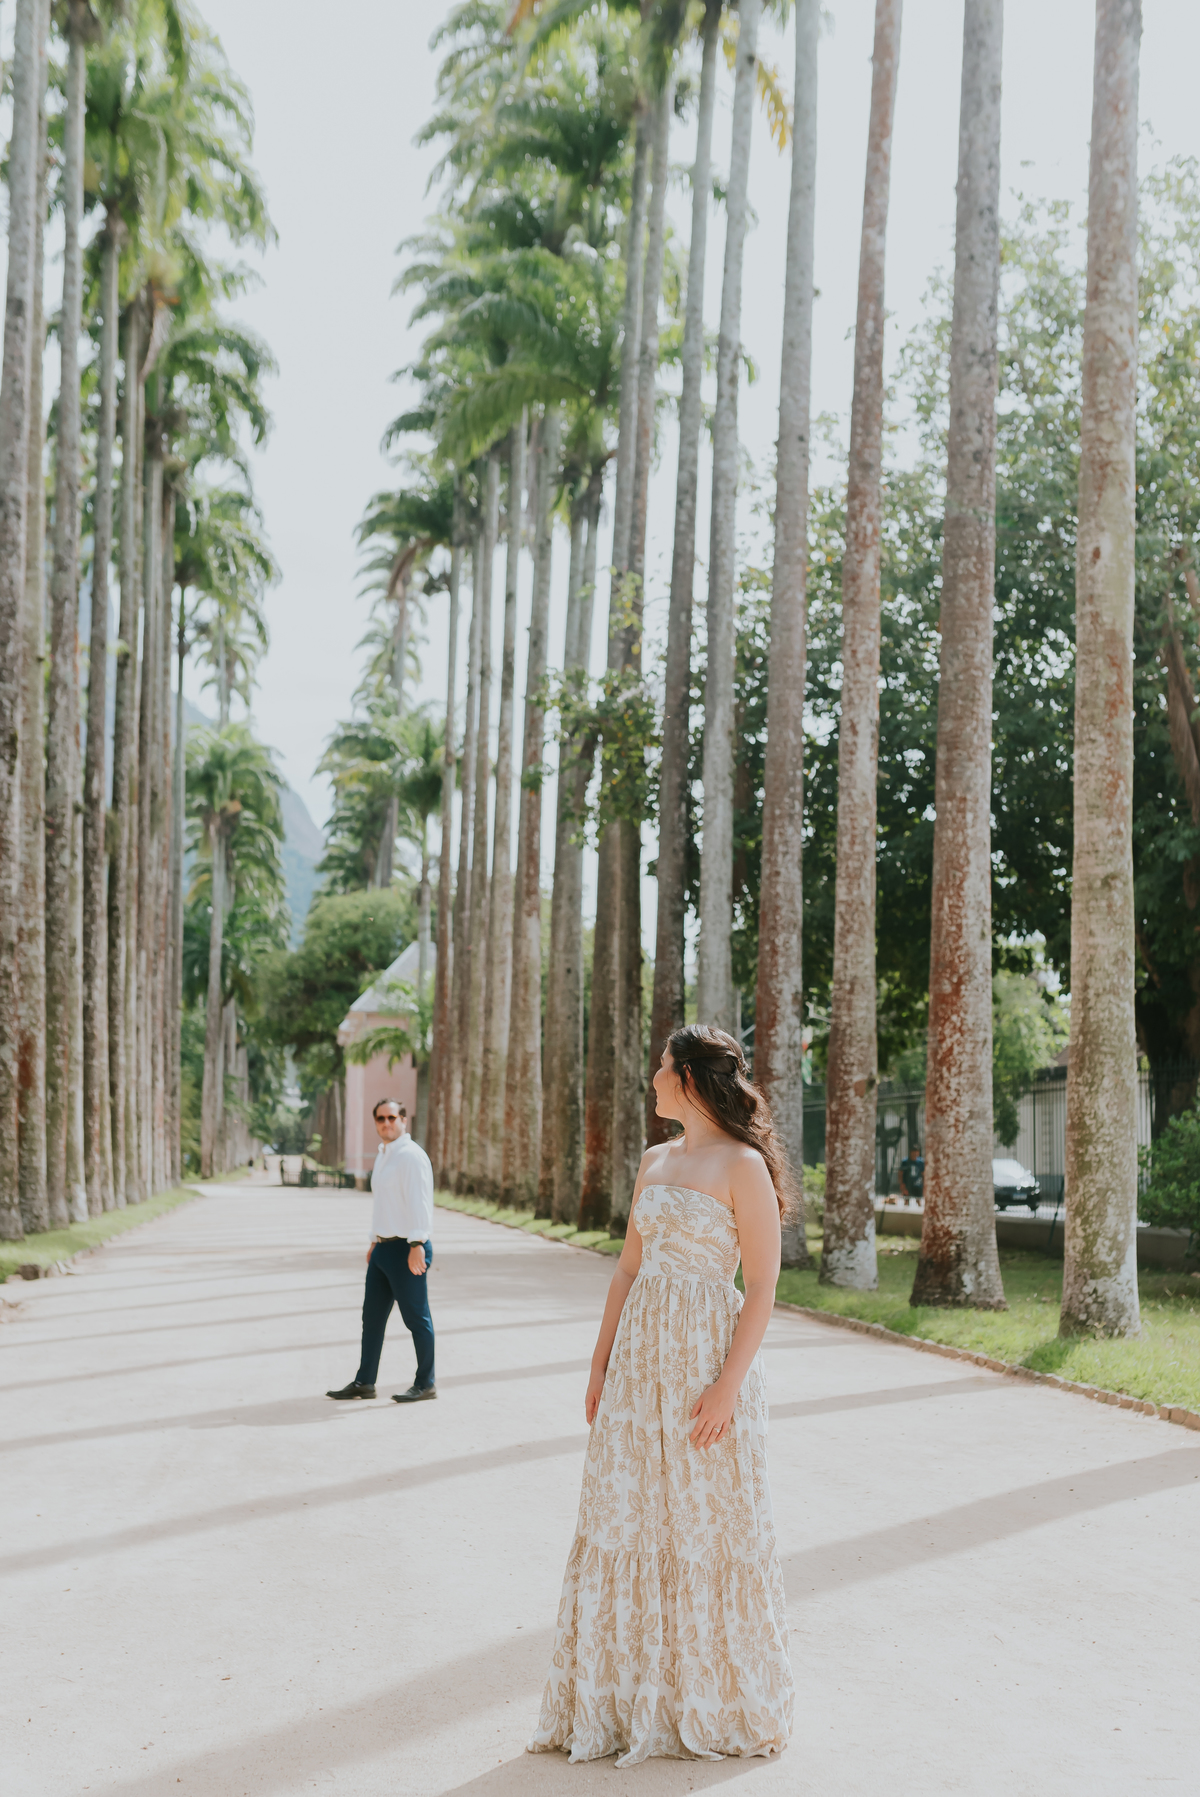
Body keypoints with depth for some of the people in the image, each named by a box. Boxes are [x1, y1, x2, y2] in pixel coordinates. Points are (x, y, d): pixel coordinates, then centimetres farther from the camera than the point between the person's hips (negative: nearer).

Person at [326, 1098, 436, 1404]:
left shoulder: (411, 1155, -14)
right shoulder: (383, 1156, 16)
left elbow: (419, 1202, -21)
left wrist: (416, 1245, -26)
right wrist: (375, 1242, 23)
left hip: (407, 1250, -10)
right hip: (384, 1248, 10)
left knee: (416, 1318, -1)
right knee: (372, 1316, 12)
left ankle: (425, 1384, 8)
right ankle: (364, 1382, 19)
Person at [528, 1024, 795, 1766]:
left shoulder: (743, 1166, -10)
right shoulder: (655, 1161, 12)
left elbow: (763, 1287, -12)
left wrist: (728, 1385, -18)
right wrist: (601, 1364, 12)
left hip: (706, 1354, -7)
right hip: (641, 1354, 7)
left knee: (707, 1527, 2)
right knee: (624, 1522, 8)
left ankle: (715, 1703, 18)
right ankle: (630, 1697, 18)